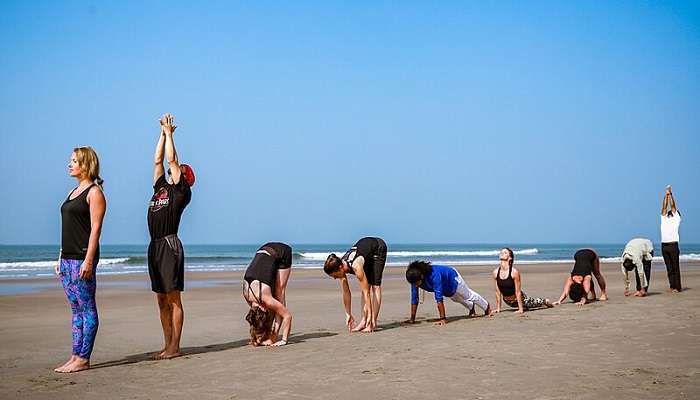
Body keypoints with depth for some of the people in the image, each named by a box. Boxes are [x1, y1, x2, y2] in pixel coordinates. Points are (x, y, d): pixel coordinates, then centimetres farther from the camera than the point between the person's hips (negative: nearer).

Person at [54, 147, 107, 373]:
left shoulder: (94, 192, -7)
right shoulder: (73, 192, 19)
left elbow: (95, 229, -14)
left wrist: (88, 260, -21)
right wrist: (61, 258, 17)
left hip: (83, 258, -9)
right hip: (67, 258, 9)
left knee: (87, 309, -4)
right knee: (76, 309, 10)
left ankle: (83, 359, -2)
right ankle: (75, 356, 14)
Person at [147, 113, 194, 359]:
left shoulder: (181, 191, 0)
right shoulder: (160, 187, 19)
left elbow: (172, 159, -4)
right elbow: (158, 160, 21)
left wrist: (169, 132, 4)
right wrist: (163, 133, 21)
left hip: (170, 245, -8)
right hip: (155, 246, 8)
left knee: (173, 298, -6)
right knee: (161, 299, 9)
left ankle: (175, 347, -4)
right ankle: (167, 346, 13)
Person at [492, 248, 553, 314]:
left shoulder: (514, 272, -26)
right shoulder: (495, 272, -14)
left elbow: (518, 291, -22)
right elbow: (498, 292, -6)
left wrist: (520, 309, -21)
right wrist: (498, 308, -2)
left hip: (519, 298, -4)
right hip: (508, 302, 4)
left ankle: (546, 301, 53)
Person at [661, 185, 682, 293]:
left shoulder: (676, 219, 7)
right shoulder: (664, 219, 18)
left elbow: (673, 206, 3)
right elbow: (664, 207, 13)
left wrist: (671, 194, 5)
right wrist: (666, 195, 10)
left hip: (673, 245, -5)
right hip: (664, 246, 5)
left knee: (675, 267, -3)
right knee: (669, 268, 7)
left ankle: (677, 287, -2)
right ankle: (672, 286, 11)